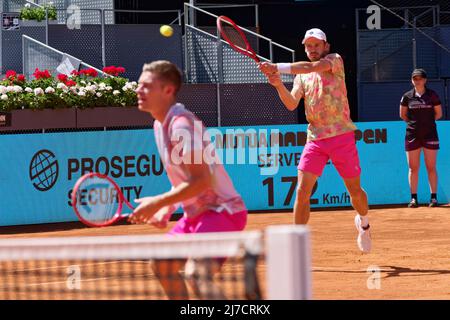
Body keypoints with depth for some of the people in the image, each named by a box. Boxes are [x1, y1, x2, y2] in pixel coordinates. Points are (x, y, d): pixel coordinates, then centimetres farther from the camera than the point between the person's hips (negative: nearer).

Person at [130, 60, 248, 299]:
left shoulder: (181, 124, -20)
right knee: (162, 264, 20)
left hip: (221, 211, -11)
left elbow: (201, 181, -26)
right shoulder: (160, 124, 11)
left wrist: (157, 203, -21)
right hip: (196, 213, 11)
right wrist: (167, 210, 7)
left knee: (195, 273, -30)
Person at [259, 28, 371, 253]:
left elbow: (314, 66, -20)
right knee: (302, 190, -11)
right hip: (315, 139, 3)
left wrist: (278, 68, -24)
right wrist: (278, 84, -21)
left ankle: (363, 223, 40)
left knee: (355, 190, 8)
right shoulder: (302, 77, 13)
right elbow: (291, 104, -1)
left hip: (341, 136, -3)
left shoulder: (335, 60, 1)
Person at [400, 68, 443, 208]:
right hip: (412, 135, 1)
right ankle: (414, 198, 6)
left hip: (430, 134, -1)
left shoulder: (432, 95, 1)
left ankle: (434, 197, 5)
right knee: (413, 168, 2)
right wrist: (414, 121, 9)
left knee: (431, 167, 0)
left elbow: (438, 114, 8)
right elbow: (402, 115, 14)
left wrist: (427, 121, 8)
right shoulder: (407, 97, 4)